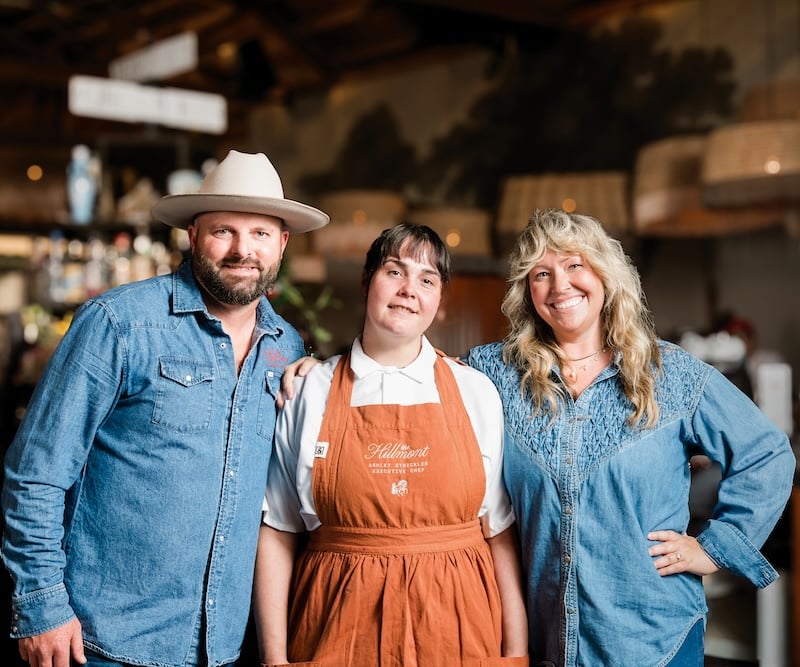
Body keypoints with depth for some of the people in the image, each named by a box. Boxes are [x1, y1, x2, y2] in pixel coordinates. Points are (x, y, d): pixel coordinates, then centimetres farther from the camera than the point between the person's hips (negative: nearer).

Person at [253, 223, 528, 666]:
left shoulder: (475, 392, 3)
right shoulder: (308, 393, 1)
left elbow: (501, 531, 2)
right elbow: (276, 534, 1)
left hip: (456, 630, 1)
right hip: (337, 631, 0)